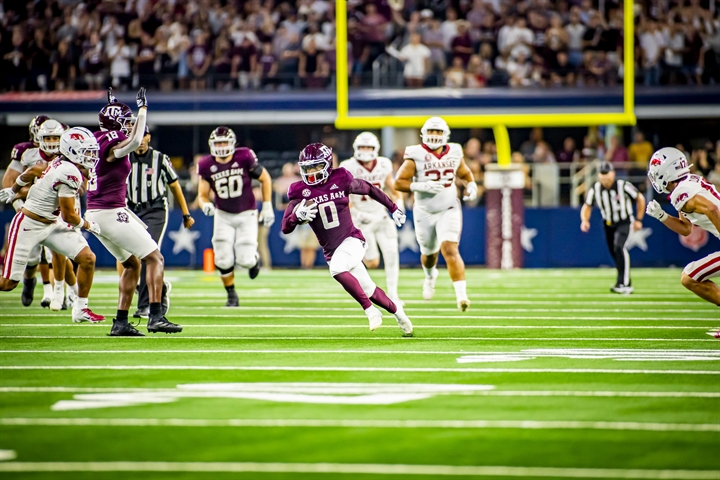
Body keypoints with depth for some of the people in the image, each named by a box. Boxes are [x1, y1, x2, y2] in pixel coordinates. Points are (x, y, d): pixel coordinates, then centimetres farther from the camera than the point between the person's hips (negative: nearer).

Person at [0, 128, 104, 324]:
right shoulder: (70, 174, -25)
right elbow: (69, 216, -20)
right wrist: (88, 226, -1)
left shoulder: (60, 163, 1)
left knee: (88, 259, -3)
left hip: (51, 224, 9)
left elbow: (32, 171, 17)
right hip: (29, 226, -9)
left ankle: (81, 309, 10)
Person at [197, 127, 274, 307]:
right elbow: (202, 195, -3)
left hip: (246, 214, -2)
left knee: (245, 260, -11)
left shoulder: (244, 158, -17)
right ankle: (231, 295, 15)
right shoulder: (207, 165, -9)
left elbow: (265, 179, -3)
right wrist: (206, 205, -28)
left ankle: (255, 259, 28)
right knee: (223, 260, -8)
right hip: (223, 215, 2)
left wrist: (267, 207, -3)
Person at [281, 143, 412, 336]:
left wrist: (393, 208, 20)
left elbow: (369, 189, 11)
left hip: (351, 240, -3)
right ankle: (397, 312, 38)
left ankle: (370, 310, -20)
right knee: (368, 290, 11)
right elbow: (285, 228, -10)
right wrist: (298, 215, -32)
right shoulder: (301, 192, -5)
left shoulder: (341, 180, -8)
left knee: (337, 269, -33)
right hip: (331, 250, 4)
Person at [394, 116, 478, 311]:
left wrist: (471, 186, -2)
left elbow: (466, 174, 20)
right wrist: (422, 186, -26)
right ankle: (430, 276, 55)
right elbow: (399, 183, -13)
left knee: (450, 250, -20)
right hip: (425, 213, 0)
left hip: (449, 210, 0)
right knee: (429, 252, 18)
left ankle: (461, 295, -26)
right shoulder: (416, 155, -11)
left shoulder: (454, 153, 0)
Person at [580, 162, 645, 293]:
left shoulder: (623, 186, -21)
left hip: (624, 222, -5)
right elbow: (587, 206, 2)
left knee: (619, 247, -25)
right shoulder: (595, 190, -11)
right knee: (614, 252, 9)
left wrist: (638, 220, -5)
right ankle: (627, 285, 26)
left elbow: (640, 199, -6)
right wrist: (584, 220, -19)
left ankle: (623, 284, -26)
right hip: (608, 224, 5)